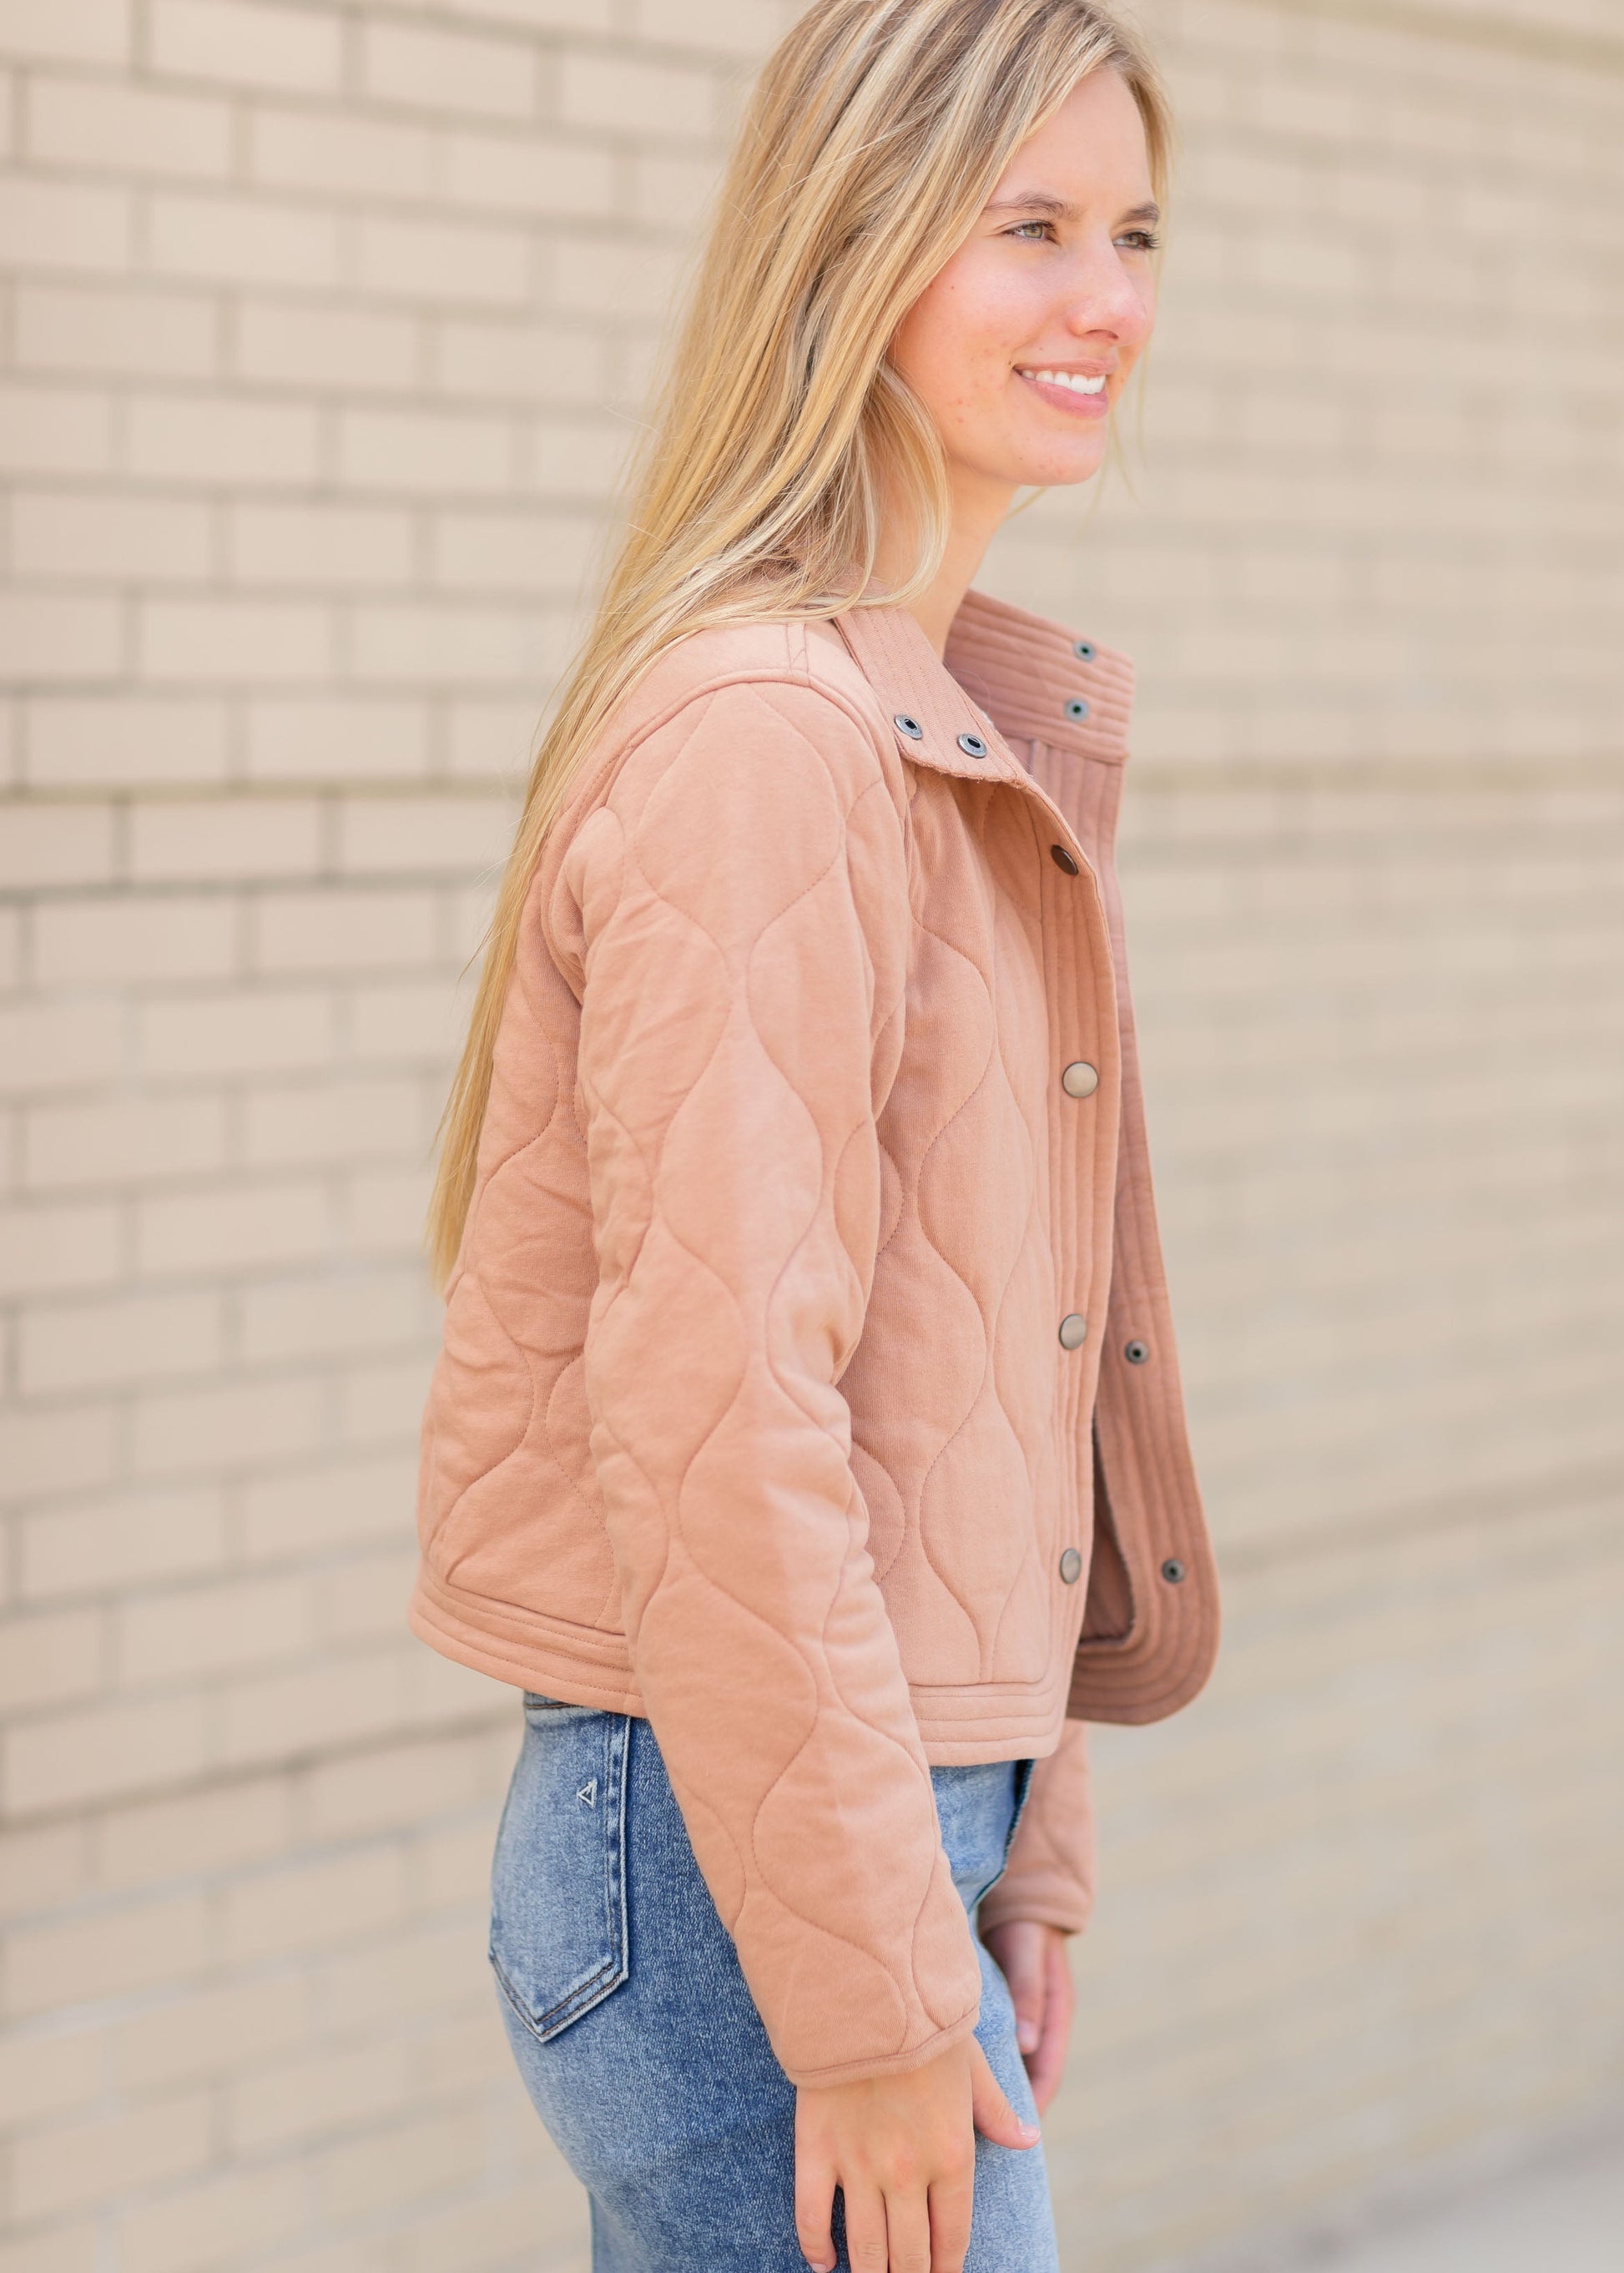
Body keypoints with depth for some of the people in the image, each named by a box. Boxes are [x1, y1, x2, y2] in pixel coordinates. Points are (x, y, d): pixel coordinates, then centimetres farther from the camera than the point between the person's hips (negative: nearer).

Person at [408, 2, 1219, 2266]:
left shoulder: (968, 735, 13)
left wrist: (1019, 1858, 15)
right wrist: (871, 1998, -19)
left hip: (892, 1803, 9)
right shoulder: (760, 737, -17)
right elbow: (713, 1419, -22)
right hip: (747, 1863, -9)